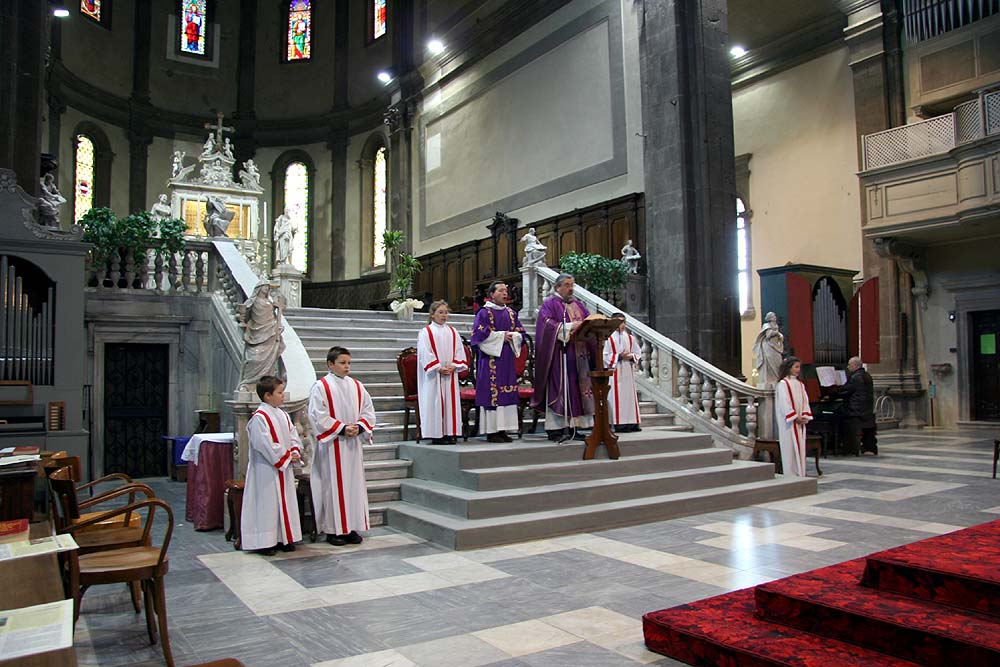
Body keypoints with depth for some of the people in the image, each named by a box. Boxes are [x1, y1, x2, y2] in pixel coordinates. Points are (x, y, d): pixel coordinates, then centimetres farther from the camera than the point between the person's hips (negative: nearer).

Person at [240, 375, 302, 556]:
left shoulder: (283, 415, 10)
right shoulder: (259, 418, -16)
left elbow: (293, 436, 14)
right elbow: (266, 445, -21)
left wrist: (295, 452, -4)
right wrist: (287, 456, -16)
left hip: (284, 468, 8)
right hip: (266, 470, -8)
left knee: (285, 501, 13)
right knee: (267, 503, -2)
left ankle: (284, 538, 23)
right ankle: (264, 542, 6)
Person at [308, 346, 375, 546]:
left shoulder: (356, 386, 10)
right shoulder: (320, 387, -6)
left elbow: (368, 410, 11)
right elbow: (318, 416, -12)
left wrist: (359, 427, -7)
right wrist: (342, 429, -16)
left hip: (354, 444, 5)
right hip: (332, 445, -5)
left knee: (355, 483, 8)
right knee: (333, 485, 0)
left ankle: (352, 527, 17)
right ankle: (333, 530, 9)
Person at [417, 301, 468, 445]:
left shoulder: (453, 332, 12)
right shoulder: (426, 332, -1)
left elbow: (459, 352, 8)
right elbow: (425, 354, -9)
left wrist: (453, 366, -8)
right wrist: (439, 368, -15)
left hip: (451, 374, 4)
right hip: (433, 375, -4)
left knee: (451, 401, 4)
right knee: (435, 402, -4)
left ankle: (450, 433, 10)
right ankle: (436, 434, 0)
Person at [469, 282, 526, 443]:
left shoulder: (511, 312, 16)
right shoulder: (484, 312, -3)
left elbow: (521, 332, 16)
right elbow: (479, 333, -13)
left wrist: (513, 336, -6)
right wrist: (501, 336, -14)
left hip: (507, 358, 7)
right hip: (491, 358, -7)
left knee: (507, 392, 5)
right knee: (492, 392, -8)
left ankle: (502, 429, 10)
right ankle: (491, 431, -4)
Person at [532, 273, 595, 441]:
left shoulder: (578, 304, 21)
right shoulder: (550, 304, 1)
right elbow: (548, 324, -13)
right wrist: (569, 327, -22)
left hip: (578, 354, 6)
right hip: (559, 353, -6)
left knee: (576, 388, 4)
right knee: (558, 388, -8)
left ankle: (572, 427, 8)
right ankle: (555, 429, -6)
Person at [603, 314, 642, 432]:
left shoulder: (630, 338, 12)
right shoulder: (609, 338, -4)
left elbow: (638, 353, 13)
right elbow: (605, 356, -8)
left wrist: (631, 356, -7)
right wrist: (619, 357, -15)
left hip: (628, 371, 5)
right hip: (615, 372, -5)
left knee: (630, 395, 4)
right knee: (617, 397, -6)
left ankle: (632, 422, 8)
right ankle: (619, 423, -4)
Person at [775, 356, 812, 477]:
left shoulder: (800, 384, 14)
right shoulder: (783, 384, -8)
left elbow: (805, 401, 10)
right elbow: (785, 403, -14)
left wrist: (805, 416, -3)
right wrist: (795, 417, -16)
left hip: (800, 422, 7)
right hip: (788, 422, -7)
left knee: (800, 447, 8)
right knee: (790, 448, -4)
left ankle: (800, 474, 14)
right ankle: (790, 475, 1)